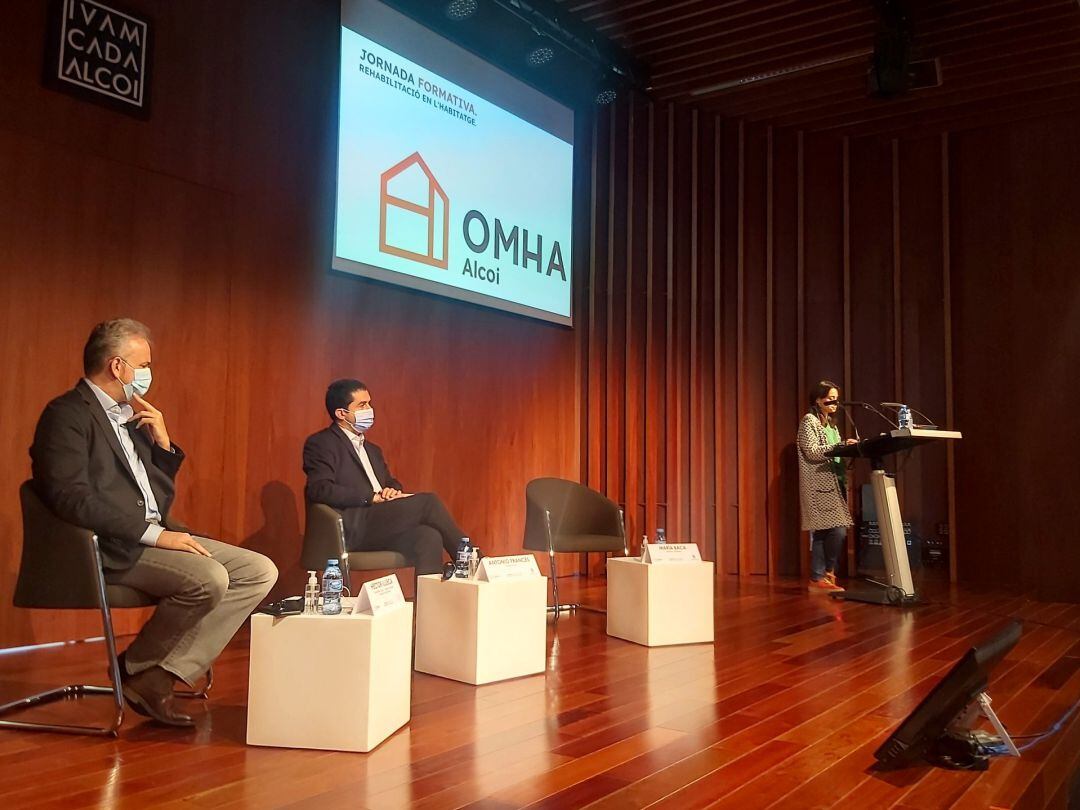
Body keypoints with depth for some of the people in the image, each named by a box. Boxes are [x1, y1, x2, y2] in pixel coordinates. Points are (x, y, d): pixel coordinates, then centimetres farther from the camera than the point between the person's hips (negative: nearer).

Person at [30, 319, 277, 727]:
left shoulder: (129, 418, 19)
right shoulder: (68, 414, -7)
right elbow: (72, 498, -21)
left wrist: (163, 443, 7)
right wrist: (154, 533, -23)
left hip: (155, 536, 9)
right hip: (110, 549, -9)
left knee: (260, 571, -6)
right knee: (209, 579, -31)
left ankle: (164, 674, -10)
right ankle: (136, 669, -4)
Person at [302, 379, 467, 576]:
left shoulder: (372, 449, 28)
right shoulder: (320, 444, 2)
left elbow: (392, 483, 29)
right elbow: (319, 490, -12)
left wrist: (392, 491, 2)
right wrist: (373, 497, -15)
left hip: (380, 527, 7)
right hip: (353, 528, -7)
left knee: (429, 537, -27)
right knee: (428, 501, -22)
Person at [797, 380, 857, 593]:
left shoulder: (830, 423, 22)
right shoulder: (809, 420, -3)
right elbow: (812, 451, -14)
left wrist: (848, 449, 4)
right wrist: (841, 445, -19)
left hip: (834, 482, 9)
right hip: (820, 485, -9)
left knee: (824, 532, 4)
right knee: (836, 531, -13)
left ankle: (821, 576, 8)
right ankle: (825, 574, -2)